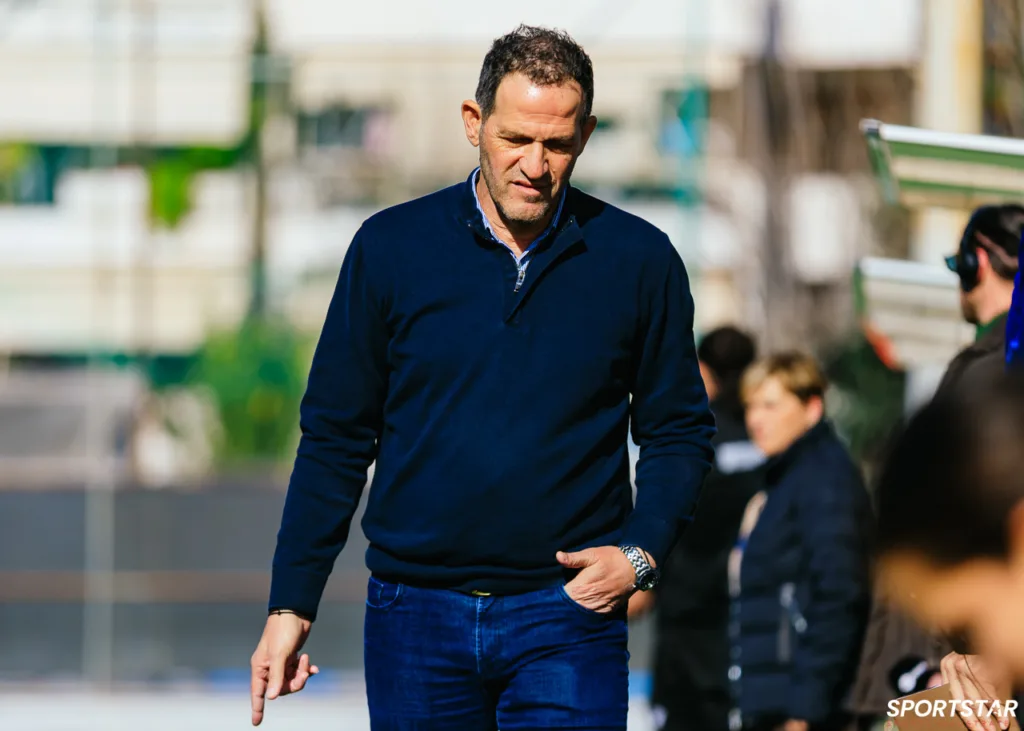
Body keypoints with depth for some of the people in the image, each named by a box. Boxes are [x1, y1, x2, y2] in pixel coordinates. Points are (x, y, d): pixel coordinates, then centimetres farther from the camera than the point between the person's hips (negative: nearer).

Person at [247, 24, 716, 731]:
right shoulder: (391, 247, 3)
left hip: (567, 619, -1)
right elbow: (335, 435, 7)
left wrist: (640, 554, -7)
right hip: (415, 617, 1)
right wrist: (291, 604, 3)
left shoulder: (638, 260, 2)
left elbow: (680, 433, 10)